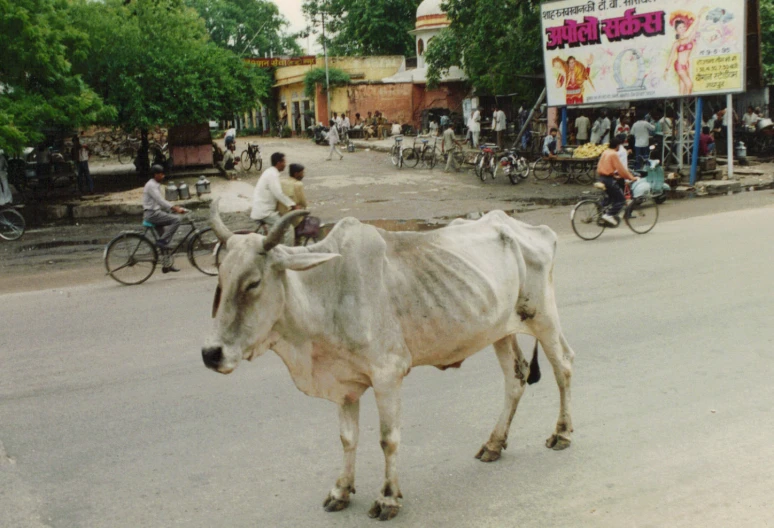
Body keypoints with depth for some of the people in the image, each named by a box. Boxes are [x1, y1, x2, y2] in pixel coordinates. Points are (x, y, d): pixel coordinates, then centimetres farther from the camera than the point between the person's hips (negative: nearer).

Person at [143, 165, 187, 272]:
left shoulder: (156, 185, 19)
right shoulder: (151, 185, -14)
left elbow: (161, 203, 22)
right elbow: (161, 201, -24)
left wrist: (175, 208, 11)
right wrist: (176, 209, -29)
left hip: (155, 213, 10)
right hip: (152, 214, -10)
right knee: (176, 220, -21)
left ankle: (167, 264, 12)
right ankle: (161, 241, -15)